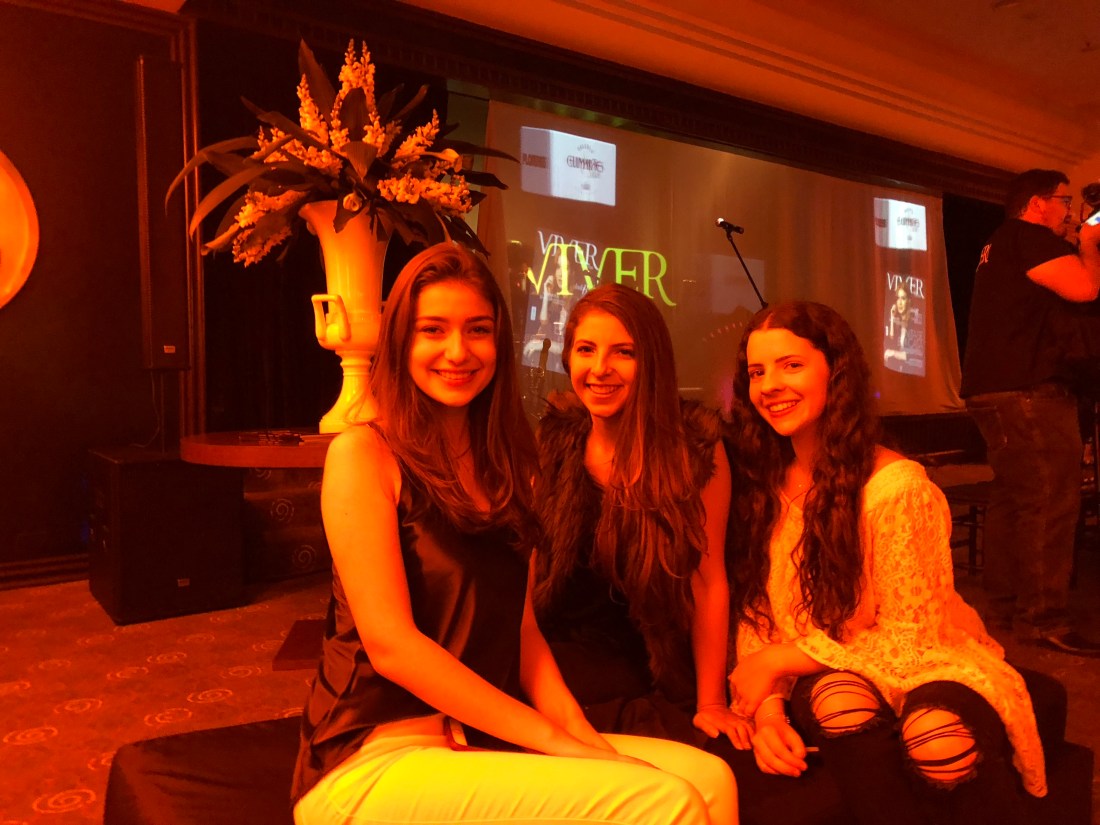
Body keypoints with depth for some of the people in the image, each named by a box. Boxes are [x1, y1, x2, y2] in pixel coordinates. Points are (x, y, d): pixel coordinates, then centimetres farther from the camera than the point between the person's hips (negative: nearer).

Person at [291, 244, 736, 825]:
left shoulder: (507, 464, 12)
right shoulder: (363, 451, -8)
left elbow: (521, 627, 9)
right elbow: (391, 644, -15)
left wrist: (578, 729, -7)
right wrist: (554, 740, -15)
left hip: (485, 744, 6)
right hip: (376, 760, -6)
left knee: (708, 778, -12)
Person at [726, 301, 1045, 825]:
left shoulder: (897, 486, -16)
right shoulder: (761, 485, -1)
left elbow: (910, 639, -13)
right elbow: (754, 614, 1)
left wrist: (781, 659, -15)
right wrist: (765, 706, -17)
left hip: (923, 670, -2)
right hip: (824, 680, 3)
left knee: (939, 737, -36)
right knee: (839, 702, -33)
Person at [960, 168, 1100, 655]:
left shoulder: (999, 246, 24)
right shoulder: (1029, 236, -7)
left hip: (992, 388, 11)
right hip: (1025, 390, -11)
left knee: (1011, 497, 12)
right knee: (1051, 500, -10)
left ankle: (1003, 610, 18)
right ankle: (1045, 619, -8)